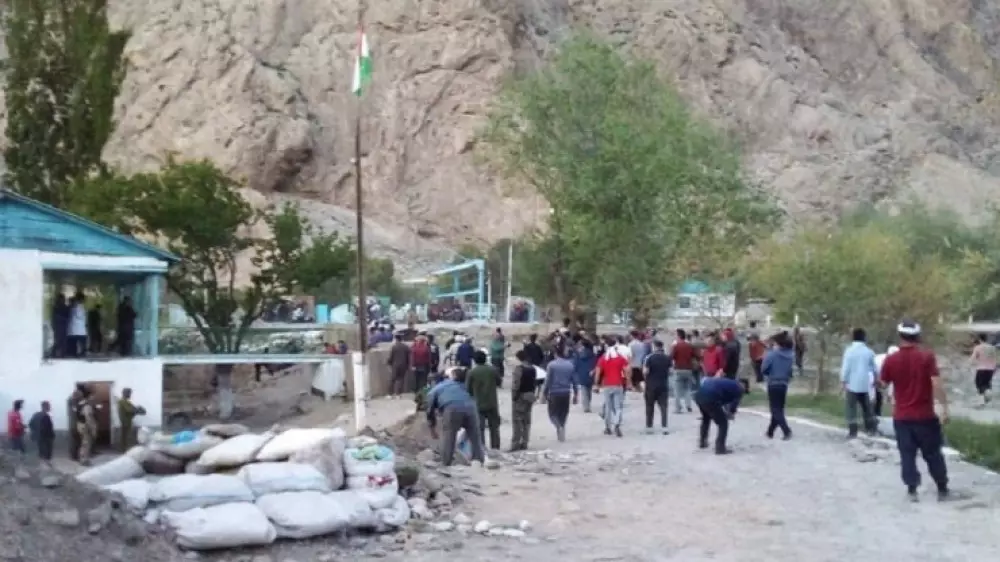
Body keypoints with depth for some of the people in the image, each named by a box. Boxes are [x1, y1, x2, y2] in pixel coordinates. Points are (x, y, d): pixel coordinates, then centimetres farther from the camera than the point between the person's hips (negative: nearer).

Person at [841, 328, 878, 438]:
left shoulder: (849, 350, -11)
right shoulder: (868, 351, 4)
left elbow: (845, 367, -13)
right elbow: (874, 367, 12)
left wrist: (843, 381, -5)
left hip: (852, 384, -5)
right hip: (864, 384, 5)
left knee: (851, 408, -2)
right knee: (866, 407, 17)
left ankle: (853, 431, -6)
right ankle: (871, 427, 24)